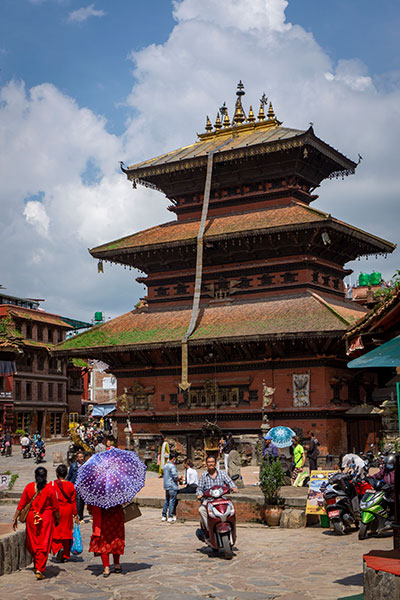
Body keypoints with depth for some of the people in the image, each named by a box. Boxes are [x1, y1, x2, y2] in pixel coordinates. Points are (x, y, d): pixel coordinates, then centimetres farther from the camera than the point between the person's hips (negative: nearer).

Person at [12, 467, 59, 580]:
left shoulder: (29, 487, -4)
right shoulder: (50, 489, -8)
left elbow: (21, 504, 0)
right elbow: (55, 507, -2)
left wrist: (15, 518, 8)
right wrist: (57, 519, 12)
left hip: (31, 517, 2)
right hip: (46, 519, -2)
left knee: (32, 543, 19)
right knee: (44, 544, 3)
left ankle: (36, 565, 32)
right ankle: (40, 569, -4)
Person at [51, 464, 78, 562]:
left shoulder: (52, 484, -8)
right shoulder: (71, 485, 1)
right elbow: (73, 501, 4)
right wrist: (75, 514, 10)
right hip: (68, 511, 3)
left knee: (55, 532, 6)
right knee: (66, 531, 11)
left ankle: (58, 549, -18)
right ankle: (65, 556, 16)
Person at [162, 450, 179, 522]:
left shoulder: (165, 466, 11)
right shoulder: (172, 466, -15)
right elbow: (175, 477, -19)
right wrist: (178, 479, 0)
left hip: (166, 486, 8)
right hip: (172, 486, -8)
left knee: (166, 501, 15)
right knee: (172, 501, -3)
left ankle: (164, 516, 18)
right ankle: (170, 517, -2)